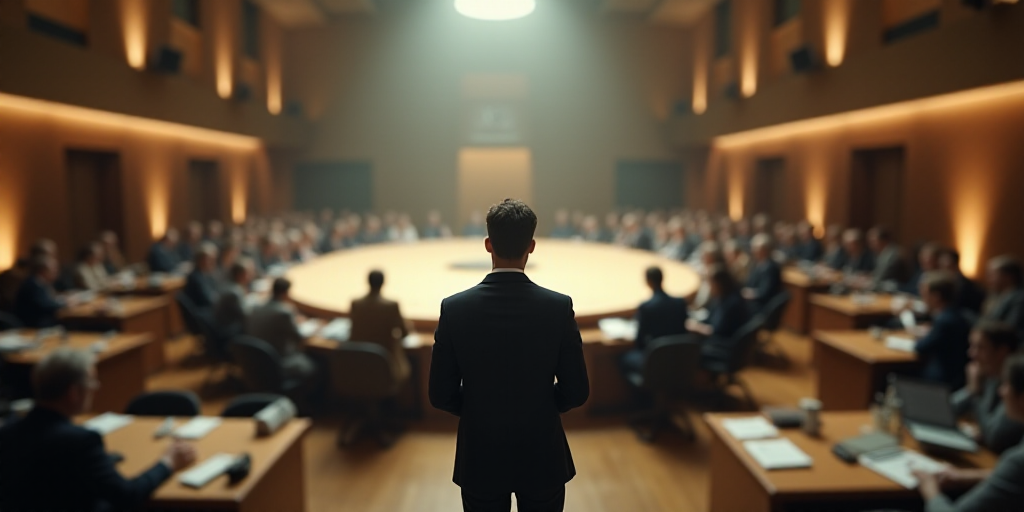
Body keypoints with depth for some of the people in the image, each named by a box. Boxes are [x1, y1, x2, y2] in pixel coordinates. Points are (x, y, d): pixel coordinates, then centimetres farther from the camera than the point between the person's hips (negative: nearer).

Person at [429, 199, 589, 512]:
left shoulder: (454, 308, -14)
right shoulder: (559, 307, -15)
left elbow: (441, 394, -8)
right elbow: (576, 391, -8)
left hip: (480, 460, 1)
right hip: (542, 459, 0)